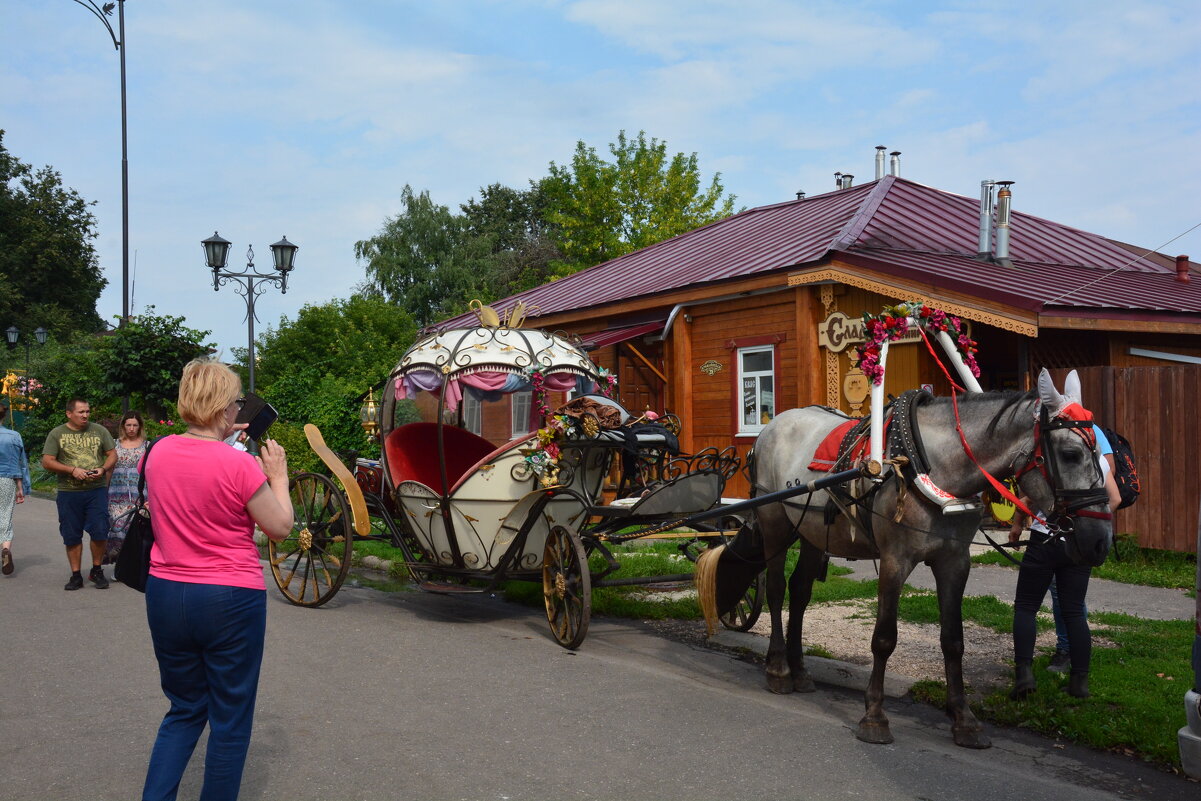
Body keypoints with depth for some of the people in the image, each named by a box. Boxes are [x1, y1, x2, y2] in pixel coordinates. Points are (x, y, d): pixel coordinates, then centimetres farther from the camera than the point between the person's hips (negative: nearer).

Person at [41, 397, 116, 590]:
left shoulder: (100, 430, 7)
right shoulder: (57, 434, 3)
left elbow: (112, 454, 9)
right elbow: (47, 462, -2)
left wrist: (103, 469, -11)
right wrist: (72, 470, -15)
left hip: (97, 490, 0)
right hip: (68, 493, 0)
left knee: (99, 532, -6)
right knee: (72, 536, 6)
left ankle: (96, 571, 13)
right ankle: (76, 575, 17)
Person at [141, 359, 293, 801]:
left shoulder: (158, 452, -1)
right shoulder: (239, 464, -18)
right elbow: (280, 527, -7)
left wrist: (219, 440, 18)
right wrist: (278, 476, 4)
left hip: (165, 595, 6)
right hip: (230, 600, -5)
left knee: (184, 709, 21)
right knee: (231, 719, 11)